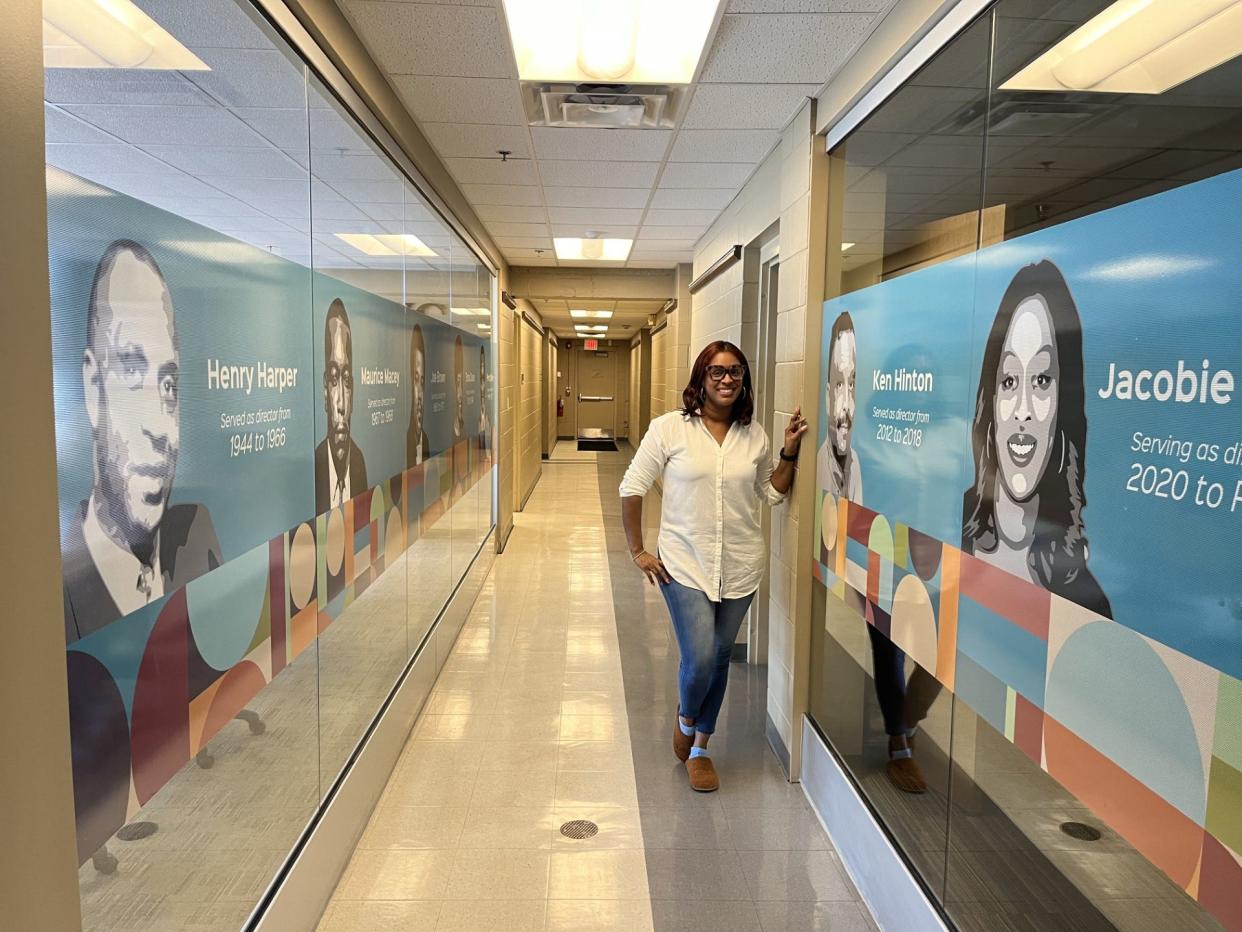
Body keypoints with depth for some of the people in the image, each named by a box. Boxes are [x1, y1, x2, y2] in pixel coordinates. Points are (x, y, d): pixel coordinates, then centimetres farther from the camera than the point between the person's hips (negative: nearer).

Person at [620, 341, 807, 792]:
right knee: (699, 659, -11)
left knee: (719, 660, 12)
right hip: (685, 565, -3)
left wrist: (790, 453, 0)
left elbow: (771, 492, 15)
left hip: (740, 567, 4)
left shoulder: (754, 435, 4)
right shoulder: (670, 428, -7)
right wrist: (637, 551, -4)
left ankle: (700, 747, 33)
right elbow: (631, 488, -3)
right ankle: (685, 719, 25)